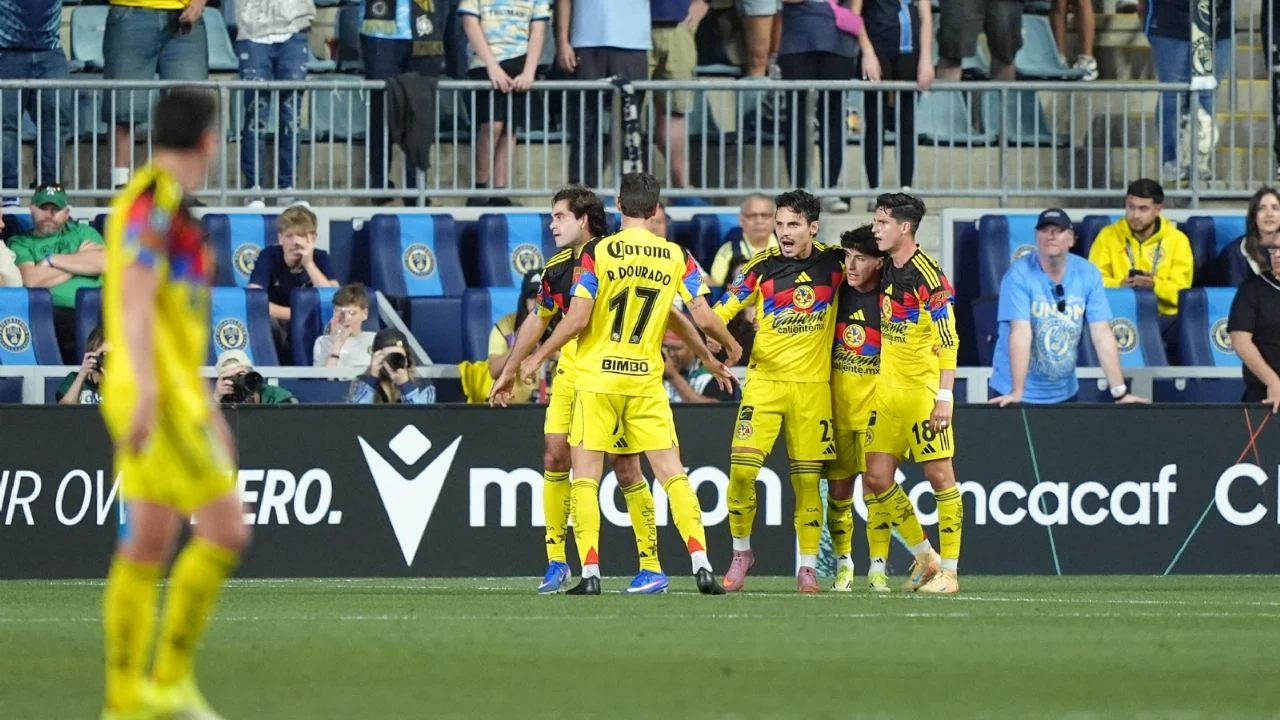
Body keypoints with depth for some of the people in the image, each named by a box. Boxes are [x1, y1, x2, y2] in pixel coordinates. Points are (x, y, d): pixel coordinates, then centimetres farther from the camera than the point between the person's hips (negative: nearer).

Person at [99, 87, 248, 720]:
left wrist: (207, 407, 29)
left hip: (170, 398, 10)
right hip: (161, 400, -10)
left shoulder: (163, 200, 19)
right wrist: (147, 392, -30)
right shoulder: (157, 199, -12)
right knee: (225, 531, -10)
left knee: (146, 549, 8)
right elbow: (136, 299, -22)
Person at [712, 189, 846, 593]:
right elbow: (722, 310, -1)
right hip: (764, 381, 0)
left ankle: (808, 565, 12)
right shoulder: (761, 267, -1)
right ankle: (741, 551, 9)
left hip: (812, 385, 0)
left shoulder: (834, 264, 1)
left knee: (807, 479, 1)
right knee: (742, 468, -11)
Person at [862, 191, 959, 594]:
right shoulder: (887, 271, 10)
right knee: (876, 478, 5)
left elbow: (948, 340, -16)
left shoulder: (927, 275, -13)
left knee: (939, 476, -4)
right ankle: (924, 557, 18)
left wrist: (944, 396, -20)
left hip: (923, 392, -8)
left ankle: (949, 571, 2)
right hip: (888, 390, 8)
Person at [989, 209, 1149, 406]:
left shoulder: (1088, 274, -4)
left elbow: (1102, 336, -7)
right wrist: (1017, 393, -28)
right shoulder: (1020, 275, -14)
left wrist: (1119, 392, -12)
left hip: (1064, 393, 3)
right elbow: (1021, 334, -22)